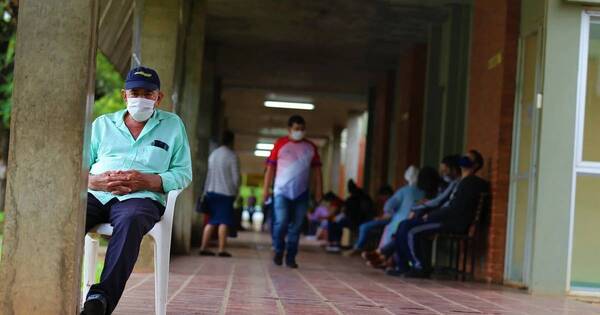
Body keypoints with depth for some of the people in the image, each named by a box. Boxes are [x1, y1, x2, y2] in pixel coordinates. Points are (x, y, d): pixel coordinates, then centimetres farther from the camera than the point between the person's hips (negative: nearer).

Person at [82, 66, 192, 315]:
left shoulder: (172, 124, 20)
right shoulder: (102, 124, 24)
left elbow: (183, 173, 12)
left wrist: (149, 181, -7)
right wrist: (96, 181, -7)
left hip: (141, 197, -2)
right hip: (95, 194, 2)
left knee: (130, 220, -41)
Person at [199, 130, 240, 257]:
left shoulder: (213, 154, 10)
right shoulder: (232, 156, -9)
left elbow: (209, 174, 13)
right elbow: (236, 177, -9)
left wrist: (206, 192, 18)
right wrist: (235, 192, 4)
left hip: (211, 192, 6)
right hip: (226, 193, -6)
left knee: (211, 221, 10)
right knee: (224, 222, -3)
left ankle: (204, 247, 6)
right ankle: (221, 249, -6)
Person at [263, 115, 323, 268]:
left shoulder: (310, 147, 7)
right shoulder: (280, 144, 0)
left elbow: (316, 169, 8)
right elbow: (271, 167, 0)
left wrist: (319, 189, -1)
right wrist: (266, 189, -4)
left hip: (301, 193, 3)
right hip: (282, 191, -3)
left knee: (296, 227, 4)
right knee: (281, 222, -12)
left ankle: (290, 257, 12)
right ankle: (278, 250, 11)